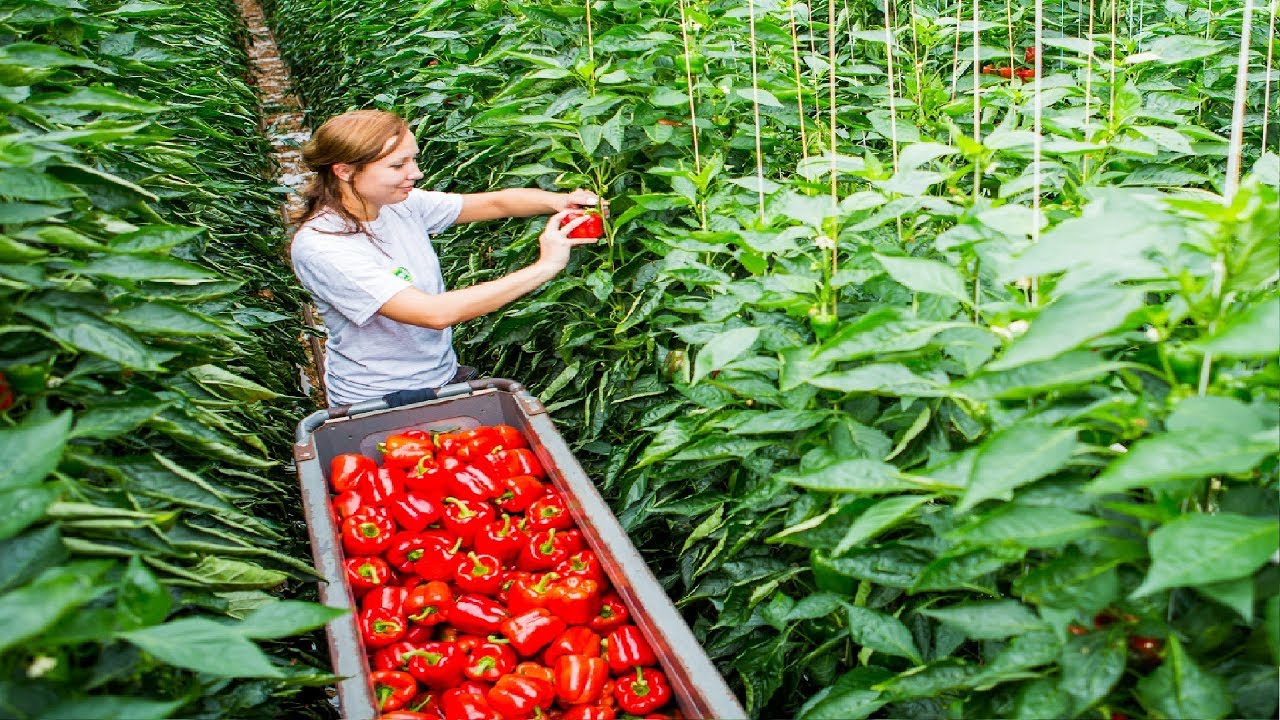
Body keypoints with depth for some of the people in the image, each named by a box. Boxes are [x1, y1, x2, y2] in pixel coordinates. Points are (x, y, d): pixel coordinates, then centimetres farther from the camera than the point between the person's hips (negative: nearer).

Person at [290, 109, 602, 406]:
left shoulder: (403, 204, -2)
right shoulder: (318, 247, -24)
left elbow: (495, 203, 4)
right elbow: (435, 313, -31)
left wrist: (556, 200, -19)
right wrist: (544, 267, -30)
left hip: (444, 376, 7)